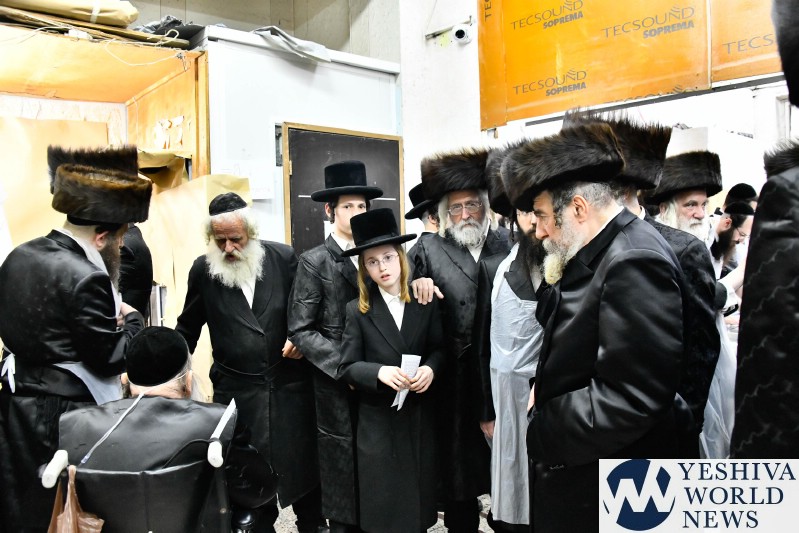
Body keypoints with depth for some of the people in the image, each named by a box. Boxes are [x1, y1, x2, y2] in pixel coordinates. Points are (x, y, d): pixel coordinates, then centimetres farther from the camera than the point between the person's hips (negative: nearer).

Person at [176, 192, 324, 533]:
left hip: (289, 387, 0)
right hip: (236, 391, 0)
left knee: (303, 465, 14)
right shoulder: (203, 269, -1)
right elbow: (187, 328, 9)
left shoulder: (284, 258, -5)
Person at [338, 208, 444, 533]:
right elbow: (347, 367, -6)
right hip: (378, 421, -2)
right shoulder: (358, 310, -4)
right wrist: (380, 372, -24)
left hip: (420, 416, 2)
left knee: (419, 498, 13)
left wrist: (431, 368, -16)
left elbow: (440, 348, 5)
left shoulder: (426, 303, 1)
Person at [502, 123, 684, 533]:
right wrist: (544, 385, 1)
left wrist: (541, 433, -18)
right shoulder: (593, 255, 6)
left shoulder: (635, 262, -24)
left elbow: (629, 399, -27)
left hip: (608, 492, -9)